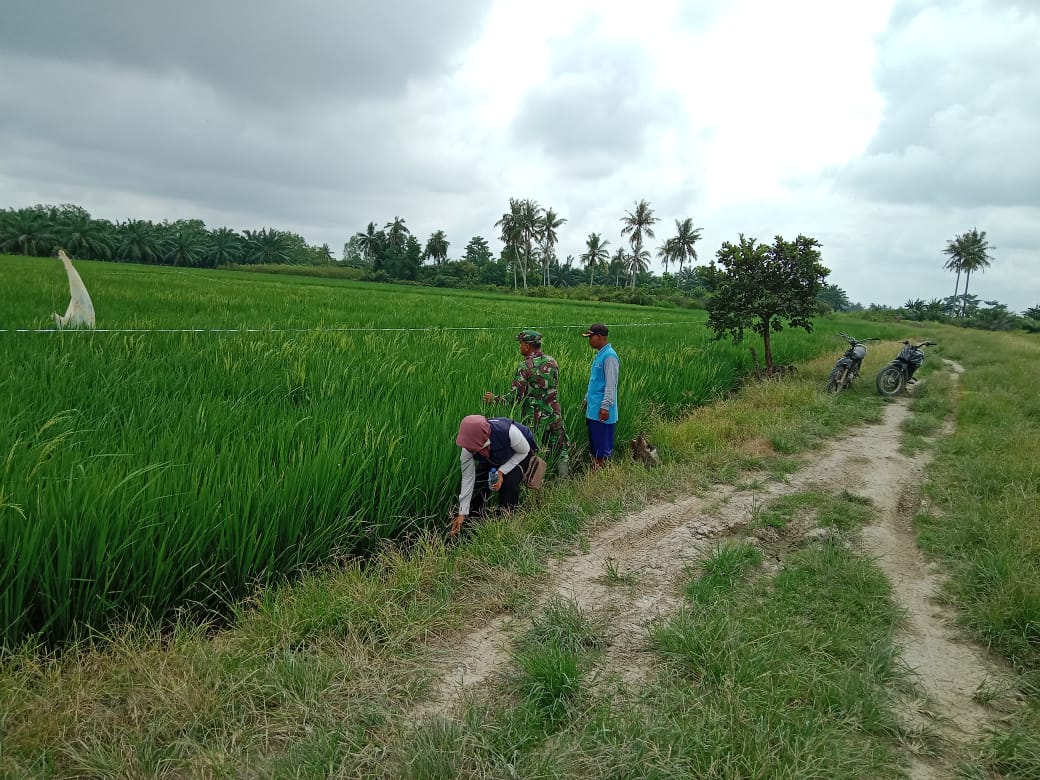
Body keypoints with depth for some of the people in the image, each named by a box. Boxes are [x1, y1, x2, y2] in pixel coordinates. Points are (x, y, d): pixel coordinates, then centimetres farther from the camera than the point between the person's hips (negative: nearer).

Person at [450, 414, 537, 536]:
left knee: (509, 484, -25)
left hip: (519, 454, -3)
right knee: (478, 480, -14)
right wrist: (462, 513, -19)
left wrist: (502, 472, -32)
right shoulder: (468, 448, -32)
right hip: (493, 458, 3)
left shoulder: (509, 432, -46)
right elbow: (468, 478, -21)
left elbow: (524, 451, -23)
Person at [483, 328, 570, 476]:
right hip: (554, 414, 5)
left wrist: (494, 399, -4)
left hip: (534, 418, -5)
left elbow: (514, 398, -17)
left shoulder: (525, 367, -16)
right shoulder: (552, 361, 1)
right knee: (560, 448, 16)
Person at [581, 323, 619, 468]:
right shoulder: (599, 355, 14)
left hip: (601, 409, -10)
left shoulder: (609, 356, -15)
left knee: (603, 444, -3)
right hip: (593, 407, 10)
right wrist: (587, 398, 24)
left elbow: (611, 384, -20)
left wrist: (605, 406, -22)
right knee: (594, 442, 14)